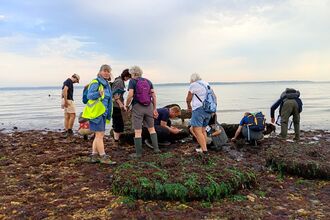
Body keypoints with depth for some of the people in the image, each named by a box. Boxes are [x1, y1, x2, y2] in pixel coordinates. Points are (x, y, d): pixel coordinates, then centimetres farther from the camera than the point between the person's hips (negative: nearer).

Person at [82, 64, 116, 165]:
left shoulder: (107, 84, 15)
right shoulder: (95, 82, -11)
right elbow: (89, 95, -22)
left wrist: (108, 115, 25)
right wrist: (98, 93, -42)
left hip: (103, 112, 9)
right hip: (95, 112, -9)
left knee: (99, 135, 12)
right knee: (100, 135, -6)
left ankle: (94, 155, 19)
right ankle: (103, 157, -1)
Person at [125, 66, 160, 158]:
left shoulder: (132, 81, -3)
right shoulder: (148, 81, 11)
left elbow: (130, 95, -15)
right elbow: (153, 96, 7)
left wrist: (127, 105, 0)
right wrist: (154, 109, 12)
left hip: (137, 107, -4)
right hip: (149, 107, 4)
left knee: (137, 131, 1)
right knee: (151, 128, 18)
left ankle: (138, 153, 6)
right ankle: (156, 148, 16)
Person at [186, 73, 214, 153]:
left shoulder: (193, 85, -3)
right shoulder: (206, 84, 18)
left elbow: (188, 99, 3)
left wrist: (189, 106, 24)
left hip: (199, 109, -8)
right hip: (208, 110, 8)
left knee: (197, 130, -9)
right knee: (203, 130, 17)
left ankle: (204, 149, -15)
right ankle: (203, 148, 17)